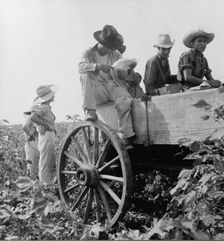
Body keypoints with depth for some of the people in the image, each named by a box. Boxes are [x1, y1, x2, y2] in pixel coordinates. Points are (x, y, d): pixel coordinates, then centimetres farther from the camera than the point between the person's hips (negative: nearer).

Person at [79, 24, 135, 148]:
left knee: (124, 100, -30)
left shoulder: (116, 54, 13)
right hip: (97, 91, -1)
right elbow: (81, 66, -18)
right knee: (85, 76, -28)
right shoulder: (89, 53, 3)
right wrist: (98, 66, -32)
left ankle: (127, 137, -28)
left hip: (113, 86, 2)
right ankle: (90, 111, -31)